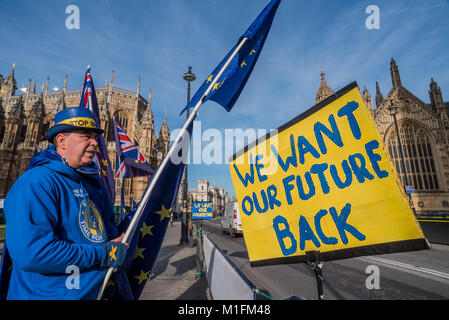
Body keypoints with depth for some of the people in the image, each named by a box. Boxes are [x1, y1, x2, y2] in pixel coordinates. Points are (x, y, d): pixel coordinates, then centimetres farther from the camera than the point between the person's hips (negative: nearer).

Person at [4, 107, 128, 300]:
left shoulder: (93, 181, 3)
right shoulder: (36, 183, -22)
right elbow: (30, 253, -30)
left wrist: (115, 245, -8)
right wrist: (102, 254, -24)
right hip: (48, 293, -7)